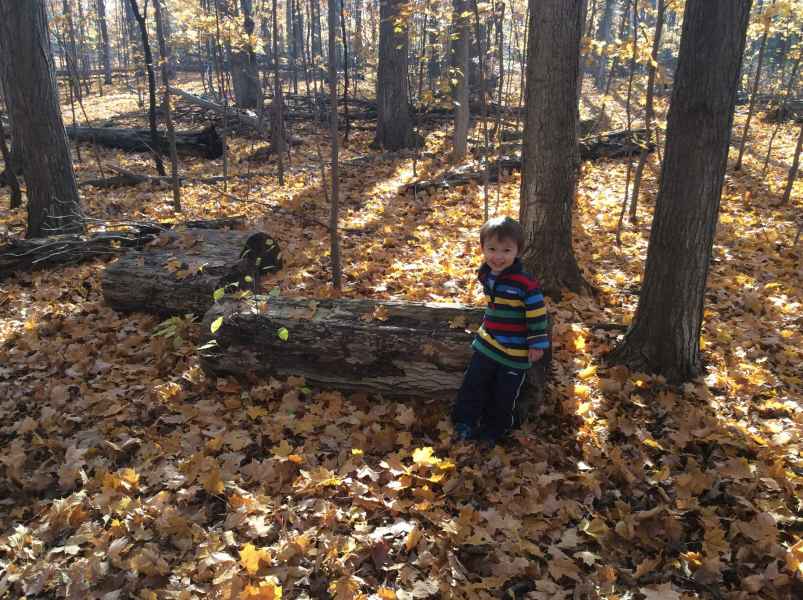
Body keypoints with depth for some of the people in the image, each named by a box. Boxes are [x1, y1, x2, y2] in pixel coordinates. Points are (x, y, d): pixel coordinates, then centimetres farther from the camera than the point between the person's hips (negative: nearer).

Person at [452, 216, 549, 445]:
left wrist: (537, 343, -12)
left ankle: (493, 430, 31)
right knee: (473, 384, 10)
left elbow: (537, 314, -16)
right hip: (487, 343, 5)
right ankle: (465, 422, 26)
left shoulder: (525, 283, -24)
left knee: (504, 396, 11)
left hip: (515, 351, -5)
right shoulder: (485, 274, -3)